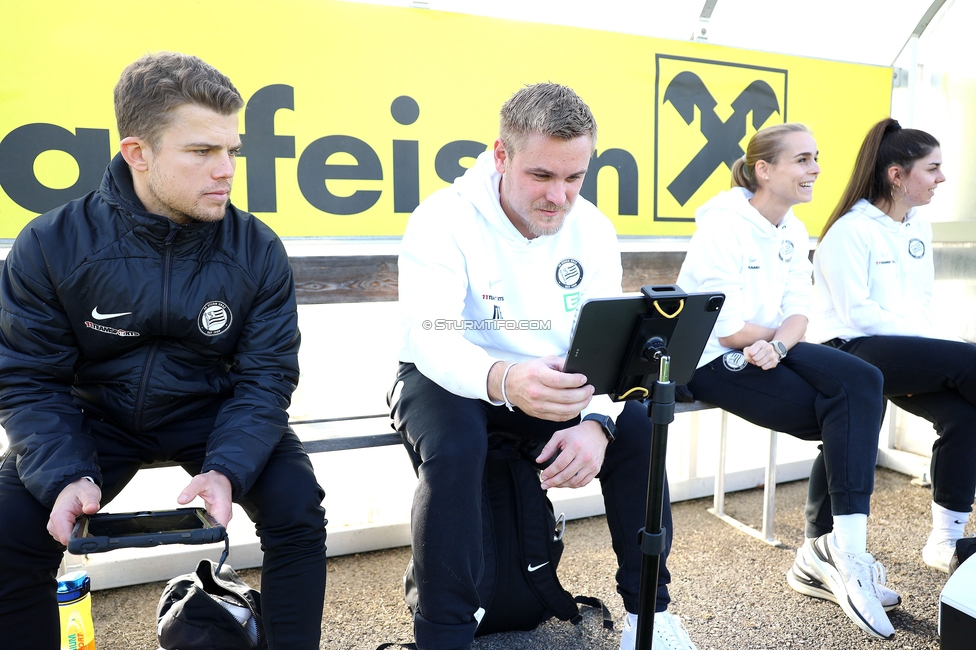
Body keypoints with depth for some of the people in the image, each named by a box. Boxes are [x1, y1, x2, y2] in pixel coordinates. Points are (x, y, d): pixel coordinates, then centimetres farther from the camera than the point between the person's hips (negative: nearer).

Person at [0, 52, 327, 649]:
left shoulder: (257, 251, -15)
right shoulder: (50, 246, -15)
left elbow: (266, 375, -13)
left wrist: (225, 470, -30)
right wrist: (68, 476, -28)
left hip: (214, 414, 0)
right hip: (97, 416, 1)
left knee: (298, 507, -20)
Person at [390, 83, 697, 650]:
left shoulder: (593, 228, -6)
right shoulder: (444, 219, -20)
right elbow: (430, 337, -32)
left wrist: (597, 421, -31)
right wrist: (504, 380, -54)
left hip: (556, 383, 4)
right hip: (450, 379, -3)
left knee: (636, 428, -17)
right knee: (454, 448, -34)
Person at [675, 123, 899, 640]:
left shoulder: (793, 232, 10)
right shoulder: (722, 228, -15)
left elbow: (798, 313, 2)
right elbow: (729, 331, -20)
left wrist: (776, 346, -20)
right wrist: (779, 332, -3)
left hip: (767, 351, 7)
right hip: (715, 361, -7)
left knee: (862, 382, -17)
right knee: (852, 415, -18)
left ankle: (826, 557, -10)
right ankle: (839, 552, -5)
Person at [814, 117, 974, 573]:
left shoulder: (919, 229, 16)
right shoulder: (850, 231, -8)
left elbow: (923, 304, 18)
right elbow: (858, 315, -14)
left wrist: (938, 339, -2)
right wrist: (937, 342, -14)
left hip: (910, 353, 7)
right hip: (857, 351, -7)